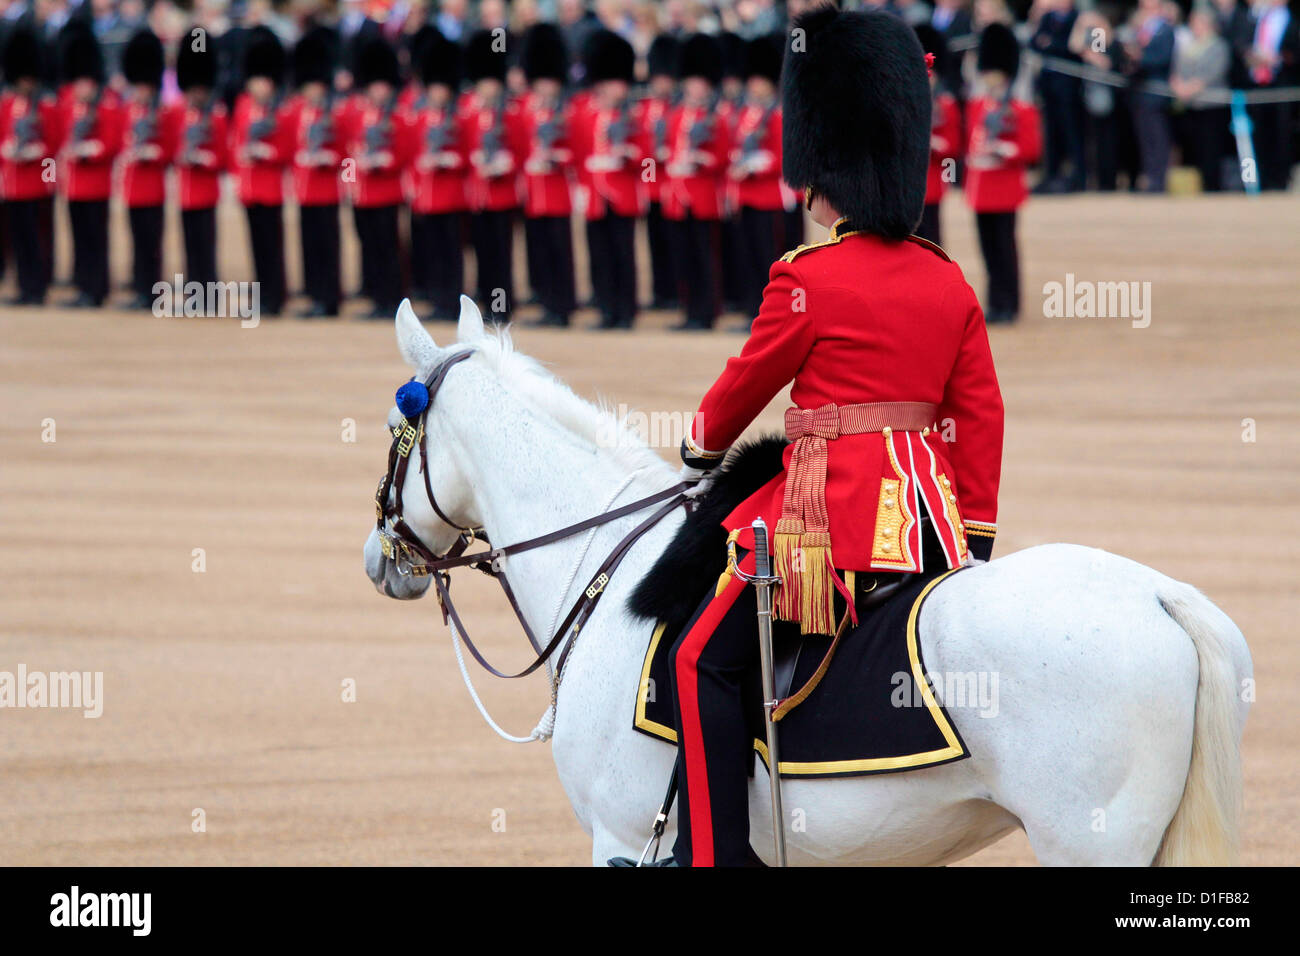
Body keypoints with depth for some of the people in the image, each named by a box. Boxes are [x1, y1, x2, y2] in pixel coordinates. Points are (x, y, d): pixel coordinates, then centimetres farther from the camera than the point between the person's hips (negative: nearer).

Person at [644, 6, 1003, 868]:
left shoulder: (807, 280, -11)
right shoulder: (949, 282, 8)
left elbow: (750, 380, 2)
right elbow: (982, 411, 9)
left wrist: (703, 445, 22)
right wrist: (977, 533, 16)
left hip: (834, 511, -7)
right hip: (931, 521, 7)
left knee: (706, 663, -3)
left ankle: (715, 853, -10)